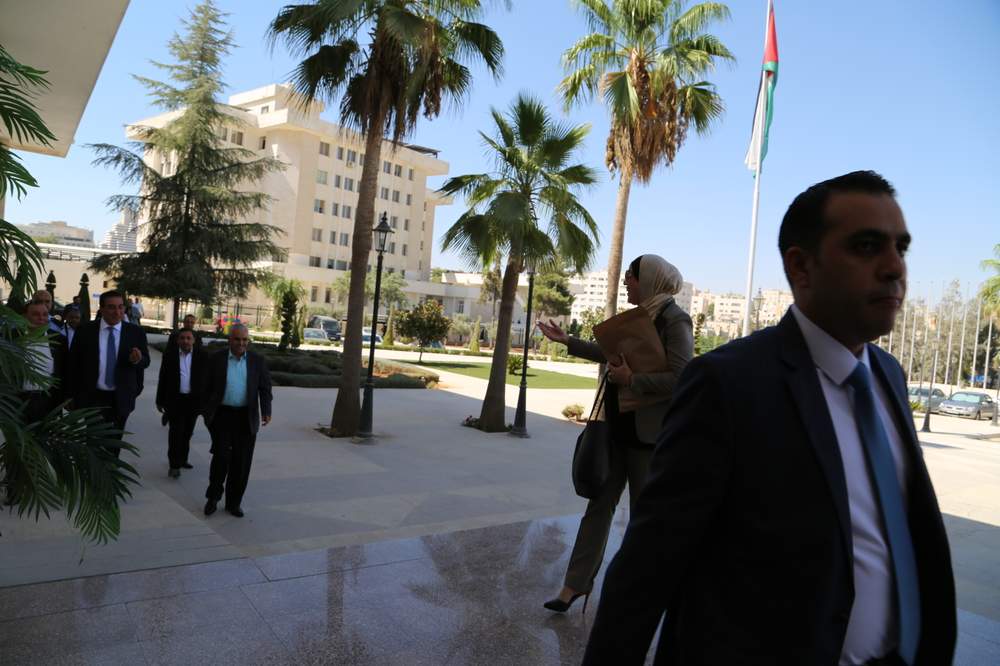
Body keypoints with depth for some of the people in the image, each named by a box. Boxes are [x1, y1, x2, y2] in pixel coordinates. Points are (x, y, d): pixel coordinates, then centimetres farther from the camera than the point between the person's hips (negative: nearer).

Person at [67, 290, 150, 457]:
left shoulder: (136, 332, -4)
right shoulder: (85, 331, -5)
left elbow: (146, 361, 1)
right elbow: (73, 364, 1)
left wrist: (138, 360, -24)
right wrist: (74, 395, 1)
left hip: (121, 399, 1)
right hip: (93, 397, -1)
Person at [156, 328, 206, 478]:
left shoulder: (202, 355, -2)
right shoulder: (169, 355, -2)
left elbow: (206, 379, 1)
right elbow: (163, 379, 3)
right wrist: (160, 400, 4)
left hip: (193, 400, 2)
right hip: (175, 400, -2)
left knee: (187, 433, 14)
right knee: (176, 432, -5)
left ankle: (182, 459, 30)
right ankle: (174, 465, -1)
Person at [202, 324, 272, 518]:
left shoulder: (258, 361, 3)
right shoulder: (217, 359, 2)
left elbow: (265, 388, 1)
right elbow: (208, 388, 7)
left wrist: (266, 411, -13)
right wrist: (207, 413, 5)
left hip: (246, 418, 1)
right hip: (222, 416, -1)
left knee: (241, 462, 5)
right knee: (221, 457, -5)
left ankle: (234, 502, 19)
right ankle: (213, 497, 16)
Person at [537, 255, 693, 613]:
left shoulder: (674, 320, -13)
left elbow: (680, 378, -22)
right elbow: (614, 353, 25)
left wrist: (631, 380, -20)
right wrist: (567, 341, 28)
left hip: (648, 432, -7)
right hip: (618, 426, 8)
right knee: (600, 504, 9)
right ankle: (575, 584, 18)